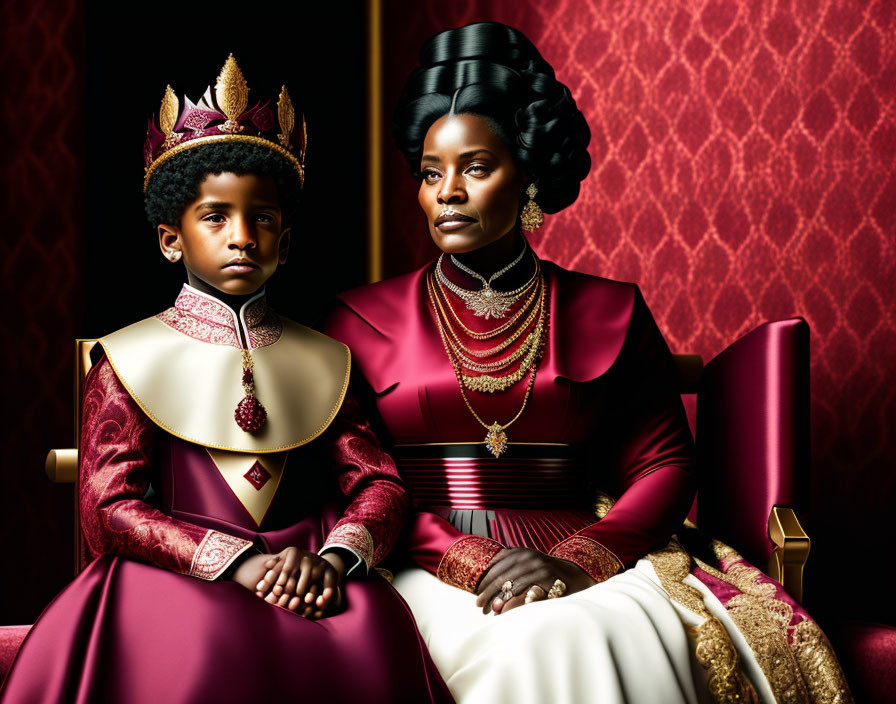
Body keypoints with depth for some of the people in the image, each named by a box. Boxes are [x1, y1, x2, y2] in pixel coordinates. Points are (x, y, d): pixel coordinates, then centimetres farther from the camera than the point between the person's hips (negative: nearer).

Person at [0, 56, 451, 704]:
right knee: (209, 648, -37)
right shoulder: (130, 362, 7)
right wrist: (238, 561, -16)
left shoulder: (321, 360, 16)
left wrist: (331, 559, -15)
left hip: (305, 571, 3)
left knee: (371, 630, -30)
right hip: (176, 571, -2)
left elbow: (380, 484, 8)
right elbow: (108, 510, -3)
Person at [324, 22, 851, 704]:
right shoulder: (362, 317, 11)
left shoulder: (608, 311, 13)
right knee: (536, 644, -34)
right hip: (431, 568, -1)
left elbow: (666, 466, 7)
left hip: (589, 564, 2)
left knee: (629, 639, -33)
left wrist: (576, 562, -13)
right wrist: (471, 563, -14)